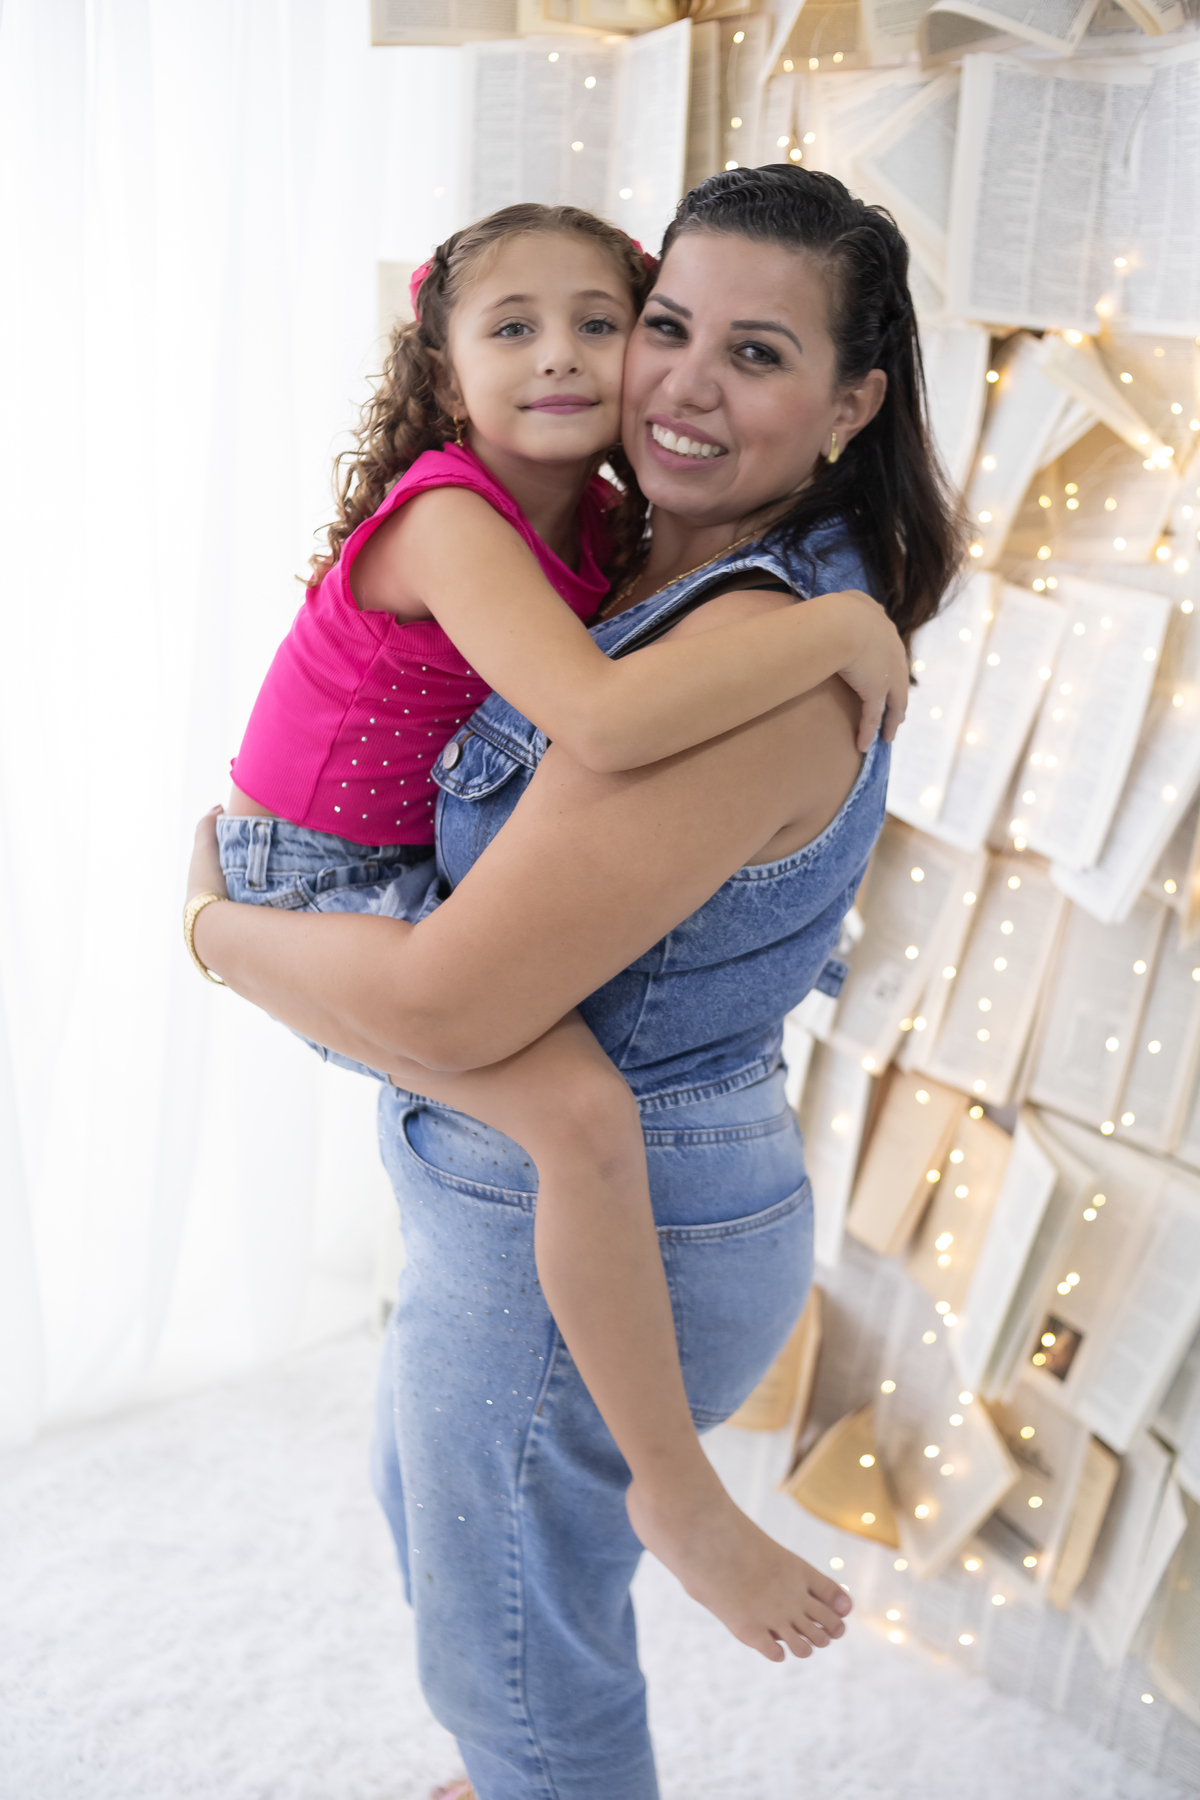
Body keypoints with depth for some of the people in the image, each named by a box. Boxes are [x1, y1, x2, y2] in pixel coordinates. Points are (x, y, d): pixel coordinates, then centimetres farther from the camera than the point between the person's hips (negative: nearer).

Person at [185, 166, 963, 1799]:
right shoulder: (680, 580, 0)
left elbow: (442, 1014, -32)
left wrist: (213, 924, -14)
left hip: (585, 1240, -10)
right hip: (549, 1187, 10)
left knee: (521, 1666, 16)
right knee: (430, 1512, 34)